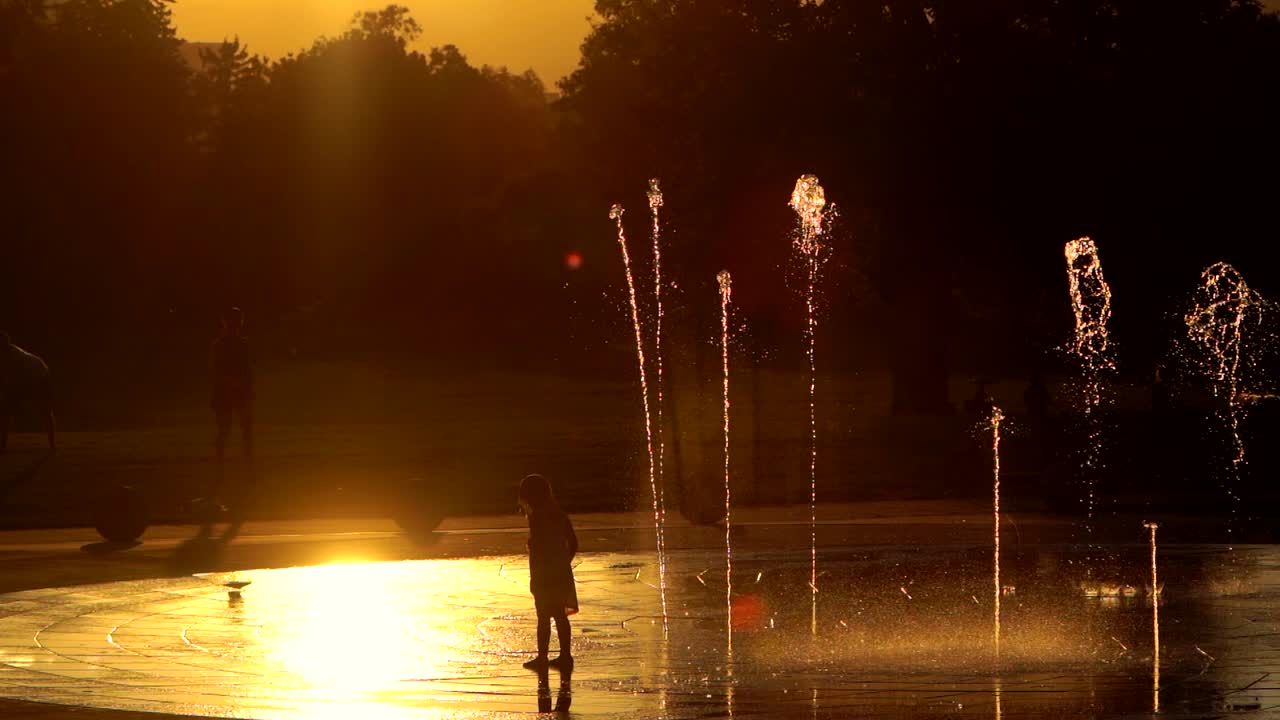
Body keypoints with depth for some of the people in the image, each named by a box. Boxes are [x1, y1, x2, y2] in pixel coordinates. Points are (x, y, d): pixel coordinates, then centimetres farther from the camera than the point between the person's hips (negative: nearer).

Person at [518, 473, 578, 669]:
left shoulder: (537, 517, -17)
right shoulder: (558, 514, 7)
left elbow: (538, 548, -19)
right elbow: (573, 542, 12)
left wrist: (534, 578, -13)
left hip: (545, 577, -8)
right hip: (562, 574, 8)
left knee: (544, 618, 1)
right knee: (561, 616, 13)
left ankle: (542, 657, 7)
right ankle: (565, 655, 17)